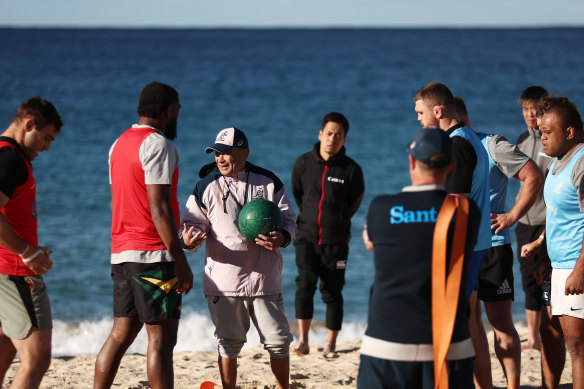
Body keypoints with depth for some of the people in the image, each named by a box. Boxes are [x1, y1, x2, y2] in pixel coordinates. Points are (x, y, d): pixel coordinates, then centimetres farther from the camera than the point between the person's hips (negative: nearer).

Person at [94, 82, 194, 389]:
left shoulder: (120, 143, 16)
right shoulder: (158, 145, -12)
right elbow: (159, 206, -18)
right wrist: (180, 259, -18)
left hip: (121, 253, 9)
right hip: (154, 255, -9)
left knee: (121, 334, 11)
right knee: (161, 338, -7)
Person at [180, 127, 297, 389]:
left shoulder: (268, 182, 2)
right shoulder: (206, 187, 0)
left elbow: (289, 218, 6)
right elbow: (194, 223, 1)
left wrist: (282, 238, -16)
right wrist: (189, 240, -23)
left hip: (264, 276, 0)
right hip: (223, 280, 0)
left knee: (278, 341, 5)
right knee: (228, 344, 4)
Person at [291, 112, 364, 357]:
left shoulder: (351, 170, -6)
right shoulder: (303, 163, 0)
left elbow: (356, 200, 12)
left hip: (336, 241, -1)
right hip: (307, 236, 1)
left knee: (332, 291, 4)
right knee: (305, 283, -16)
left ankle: (331, 343, 15)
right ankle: (303, 341, -17)